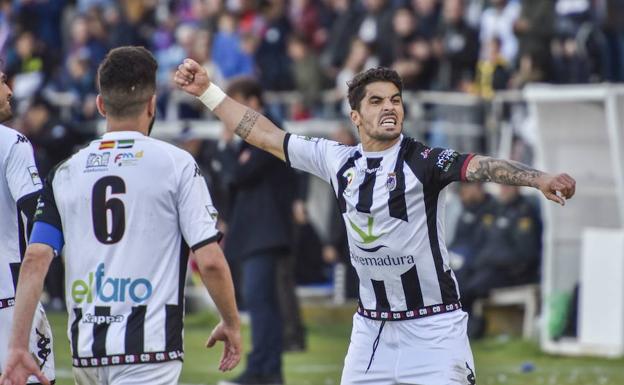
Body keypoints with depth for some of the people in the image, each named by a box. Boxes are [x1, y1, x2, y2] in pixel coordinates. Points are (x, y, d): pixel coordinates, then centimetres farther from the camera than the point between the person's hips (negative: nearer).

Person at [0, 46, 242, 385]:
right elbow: (209, 261, -7)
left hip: (86, 350, 5)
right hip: (150, 343, -5)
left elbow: (35, 260, 0)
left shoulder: (65, 173, 8)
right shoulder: (176, 163, -2)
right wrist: (231, 323, 9)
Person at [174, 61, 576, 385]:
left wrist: (539, 178, -47)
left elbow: (475, 166, -29)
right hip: (371, 329, 5)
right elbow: (264, 134, 13)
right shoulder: (338, 160, 4)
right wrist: (207, 90, 13)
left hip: (433, 330, -5)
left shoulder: (422, 161, -11)